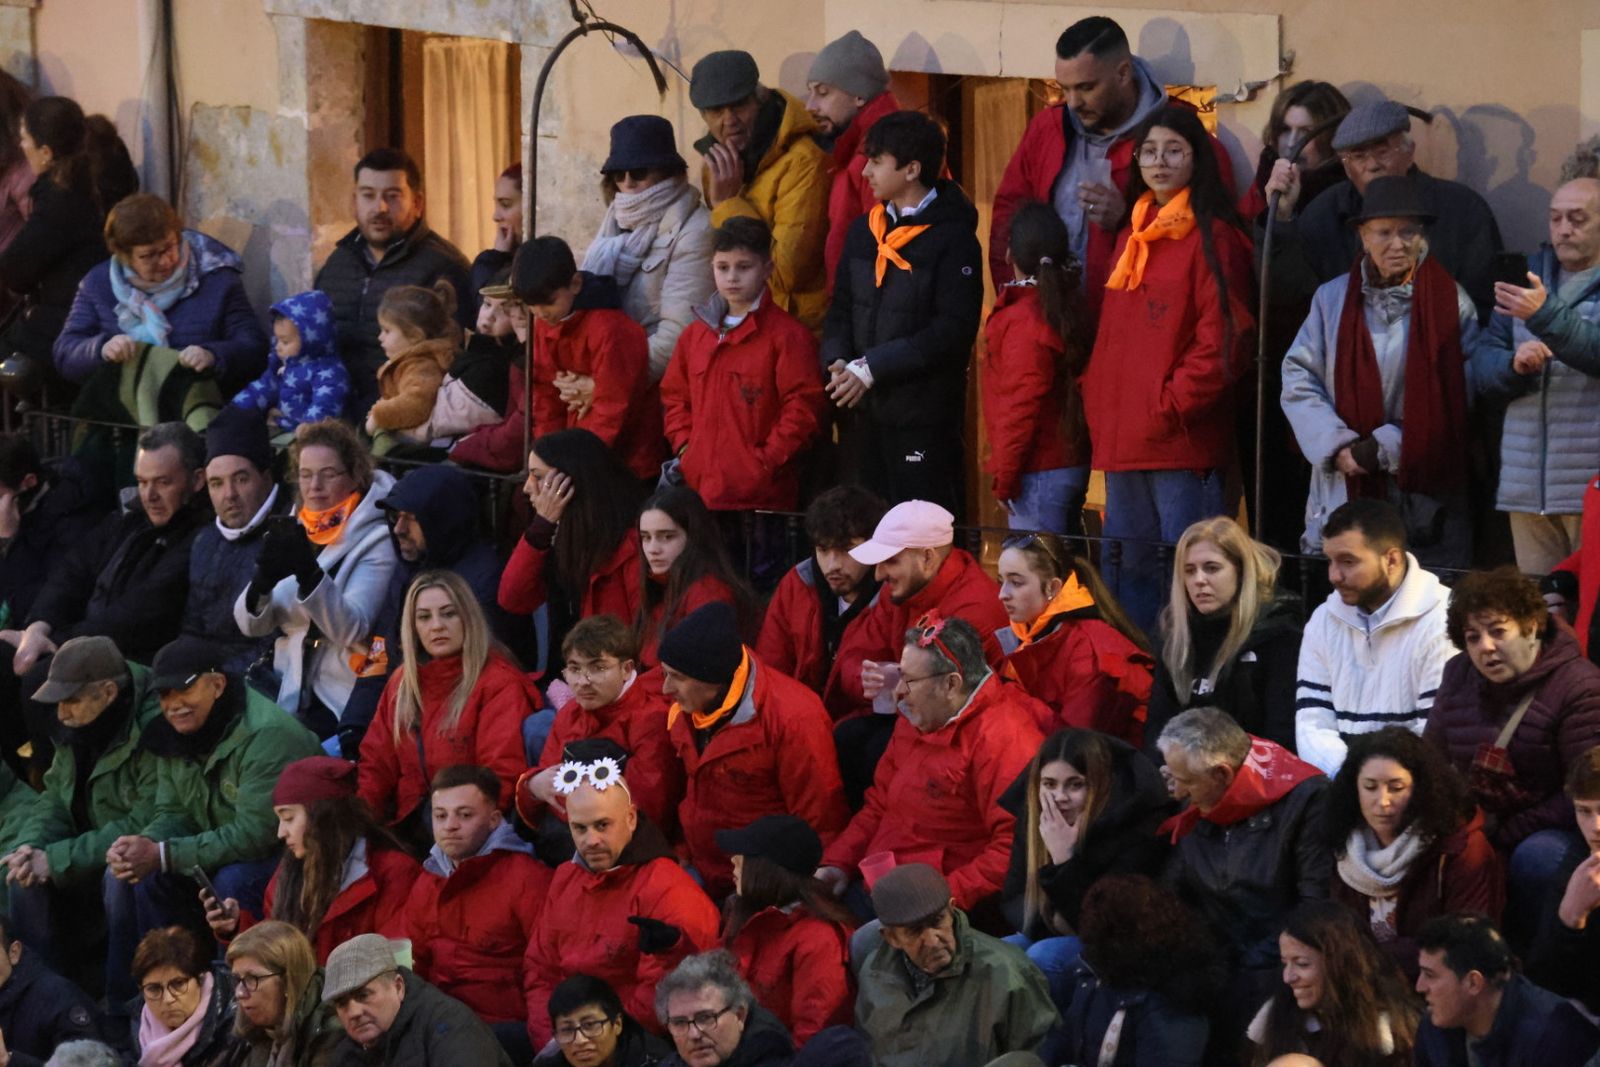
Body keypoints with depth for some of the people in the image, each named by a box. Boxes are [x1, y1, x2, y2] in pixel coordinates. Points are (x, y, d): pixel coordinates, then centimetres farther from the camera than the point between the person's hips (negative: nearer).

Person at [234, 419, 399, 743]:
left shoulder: (376, 540, -4)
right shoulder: (293, 532, 13)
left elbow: (351, 629, -15)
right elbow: (250, 624, 6)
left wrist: (309, 573, -29)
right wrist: (262, 580, -15)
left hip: (343, 705, -5)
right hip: (290, 696, 5)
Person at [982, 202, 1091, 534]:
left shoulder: (1023, 319, -15)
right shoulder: (1068, 306, 9)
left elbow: (1022, 405, -17)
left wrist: (1004, 478, -11)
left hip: (1038, 470, -9)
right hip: (1074, 463, 9)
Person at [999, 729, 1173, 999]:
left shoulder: (1135, 826, -19)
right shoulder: (1032, 816, -2)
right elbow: (1012, 899, 5)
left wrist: (1064, 860, -29)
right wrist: (1051, 919, -16)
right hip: (1051, 937, 6)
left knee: (1043, 958, -31)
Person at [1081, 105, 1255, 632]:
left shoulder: (1212, 237, -6)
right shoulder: (1130, 237, 17)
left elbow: (1223, 338, -12)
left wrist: (1171, 405, -15)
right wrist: (1097, 402, 12)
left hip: (1184, 442, -8)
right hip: (1122, 441, 8)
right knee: (1127, 570, 12)